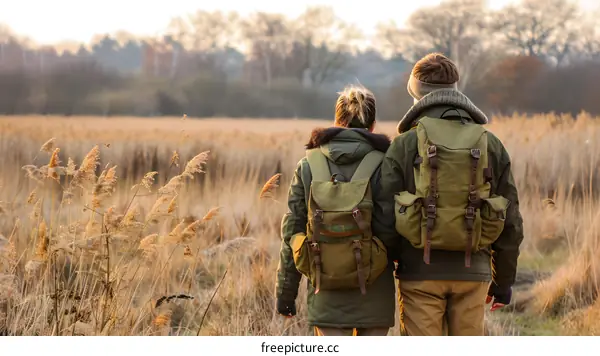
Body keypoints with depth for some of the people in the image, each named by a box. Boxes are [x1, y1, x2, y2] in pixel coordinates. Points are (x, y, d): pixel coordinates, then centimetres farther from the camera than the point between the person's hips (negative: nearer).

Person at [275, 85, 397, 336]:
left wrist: (285, 291, 9)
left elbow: (292, 230, 3)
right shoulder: (383, 165, -4)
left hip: (327, 294, 1)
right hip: (374, 290, -1)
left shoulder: (309, 165, 2)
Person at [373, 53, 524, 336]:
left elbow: (384, 217, -6)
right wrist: (503, 281, 17)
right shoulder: (491, 145, 5)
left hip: (421, 272, -2)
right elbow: (510, 223, 7)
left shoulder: (405, 145, -3)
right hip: (472, 272, 2)